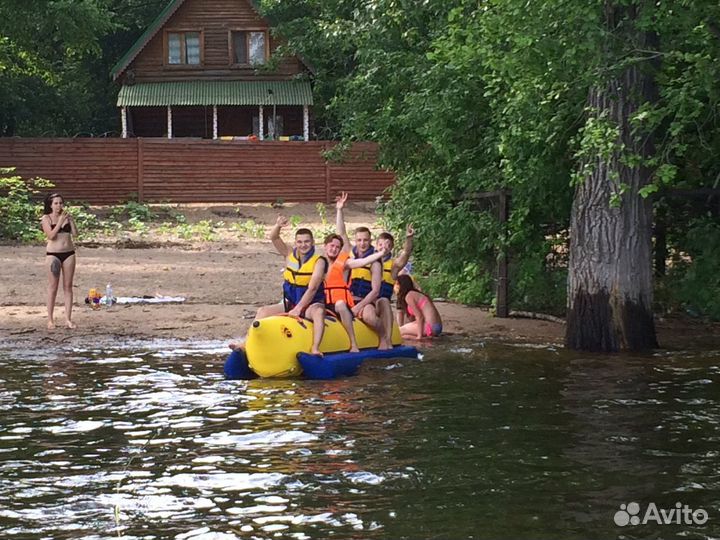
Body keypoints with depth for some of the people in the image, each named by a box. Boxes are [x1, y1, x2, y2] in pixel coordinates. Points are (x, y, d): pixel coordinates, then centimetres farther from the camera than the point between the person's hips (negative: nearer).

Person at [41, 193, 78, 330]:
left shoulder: (67, 217, 8)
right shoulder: (47, 218, -1)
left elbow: (75, 233, -1)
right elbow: (51, 235, -13)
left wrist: (70, 219, -8)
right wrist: (60, 221, -15)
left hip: (69, 253, 3)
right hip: (53, 254, -3)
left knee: (68, 286, 3)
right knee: (53, 287, -2)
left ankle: (68, 319, 5)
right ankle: (50, 319, 2)